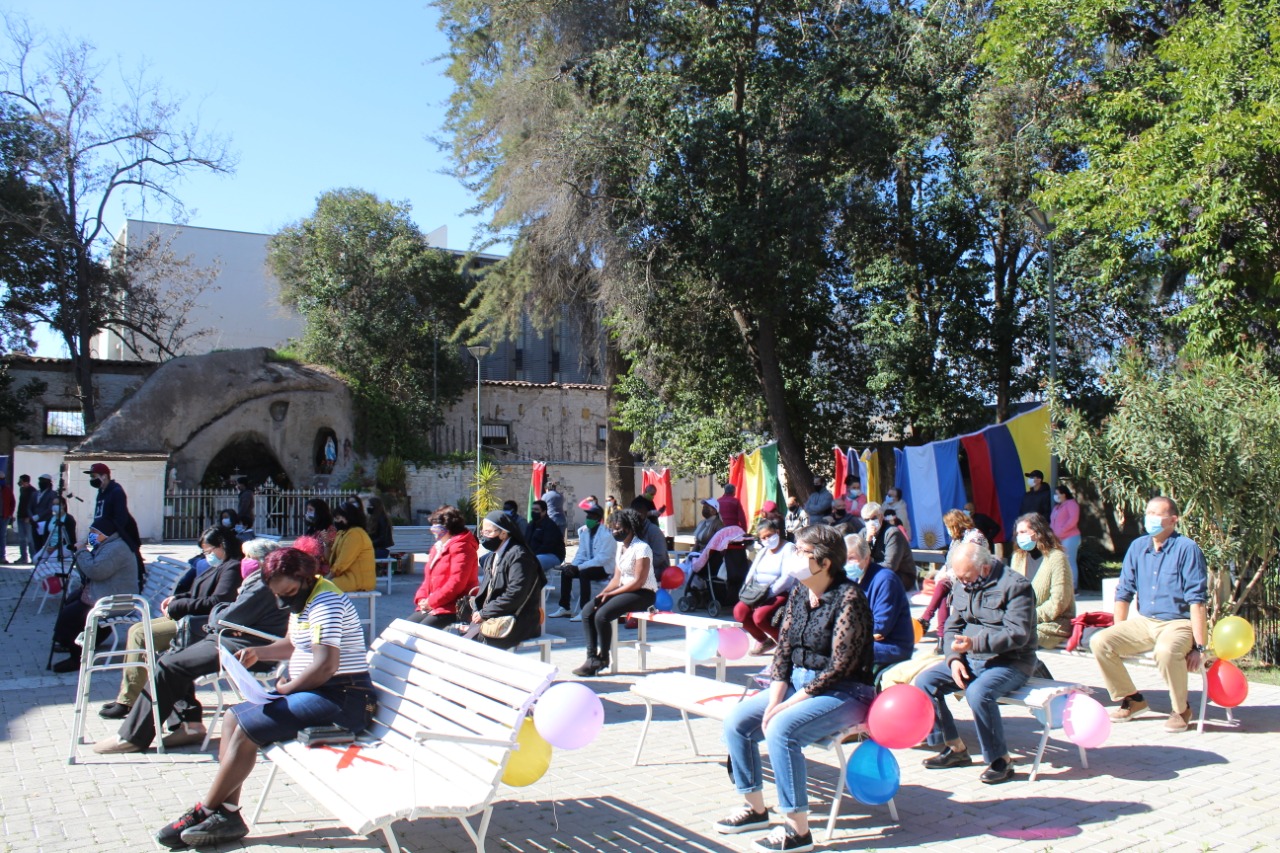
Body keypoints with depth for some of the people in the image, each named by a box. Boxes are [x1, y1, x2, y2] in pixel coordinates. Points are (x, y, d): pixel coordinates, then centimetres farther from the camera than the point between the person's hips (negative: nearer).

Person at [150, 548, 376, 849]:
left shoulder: (325, 603, -19)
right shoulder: (303, 599, 14)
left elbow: (325, 666, -26)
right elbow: (293, 645, 29)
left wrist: (287, 687, -10)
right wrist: (259, 652, 11)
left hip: (340, 700, -11)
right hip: (314, 693, 11)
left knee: (246, 728, -16)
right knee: (233, 718, 6)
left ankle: (205, 811, 1)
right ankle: (227, 813, 0)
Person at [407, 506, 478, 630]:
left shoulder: (461, 548, -11)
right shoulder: (437, 547, 20)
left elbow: (456, 582, -20)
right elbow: (428, 578, 22)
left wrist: (431, 601, -16)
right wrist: (421, 599, 3)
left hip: (452, 609, -10)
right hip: (431, 606, 10)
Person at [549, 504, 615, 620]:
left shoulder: (606, 534, -20)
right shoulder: (584, 531, 4)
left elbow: (603, 558, -26)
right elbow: (581, 553, 7)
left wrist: (579, 567, -28)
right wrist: (573, 565, -14)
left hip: (605, 567, -8)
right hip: (590, 565, 8)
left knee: (583, 573, -33)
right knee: (565, 571, -5)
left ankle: (584, 610, -29)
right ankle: (565, 608, 3)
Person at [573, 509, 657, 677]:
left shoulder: (641, 548, -15)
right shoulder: (620, 546, 11)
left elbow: (638, 582, -19)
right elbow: (617, 578, 12)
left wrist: (611, 593, -18)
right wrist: (604, 593, -6)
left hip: (644, 594, -9)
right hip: (623, 590, 9)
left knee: (602, 615, -26)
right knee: (587, 611, -9)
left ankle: (603, 658, -7)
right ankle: (592, 658, -10)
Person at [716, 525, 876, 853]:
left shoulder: (848, 599, -18)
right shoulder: (798, 594, 5)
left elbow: (838, 668, -21)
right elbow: (783, 651, 5)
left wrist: (785, 706, -21)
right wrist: (773, 702, -10)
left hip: (844, 691, -8)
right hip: (798, 683, 8)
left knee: (781, 729, -30)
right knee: (736, 721, -5)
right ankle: (755, 807, 12)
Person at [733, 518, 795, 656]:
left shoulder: (788, 549, -7)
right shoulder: (763, 551, 19)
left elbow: (787, 578, -18)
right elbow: (751, 573, 13)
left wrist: (768, 594, -22)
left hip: (782, 594, -7)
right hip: (760, 593, 7)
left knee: (760, 616, -30)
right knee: (739, 611, -16)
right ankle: (763, 640, 6)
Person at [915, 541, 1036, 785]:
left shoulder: (1015, 585, -14)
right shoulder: (962, 586, 8)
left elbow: (1018, 634, -22)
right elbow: (952, 627, 11)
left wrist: (974, 643, -32)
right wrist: (954, 658, -8)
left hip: (1011, 662, -7)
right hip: (971, 660, 8)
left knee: (978, 692, -34)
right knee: (924, 681, -7)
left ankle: (1001, 760, -16)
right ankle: (956, 748, 2)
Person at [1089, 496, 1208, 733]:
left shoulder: (1187, 549, -11)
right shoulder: (1138, 547, 6)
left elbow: (1197, 600, -15)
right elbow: (1124, 592, 10)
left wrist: (1199, 647, -19)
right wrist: (1119, 636, 8)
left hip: (1178, 623, -6)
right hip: (1143, 622, 6)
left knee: (1166, 650, -37)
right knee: (1099, 642, -15)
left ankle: (1180, 709, -9)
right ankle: (1131, 699, 6)